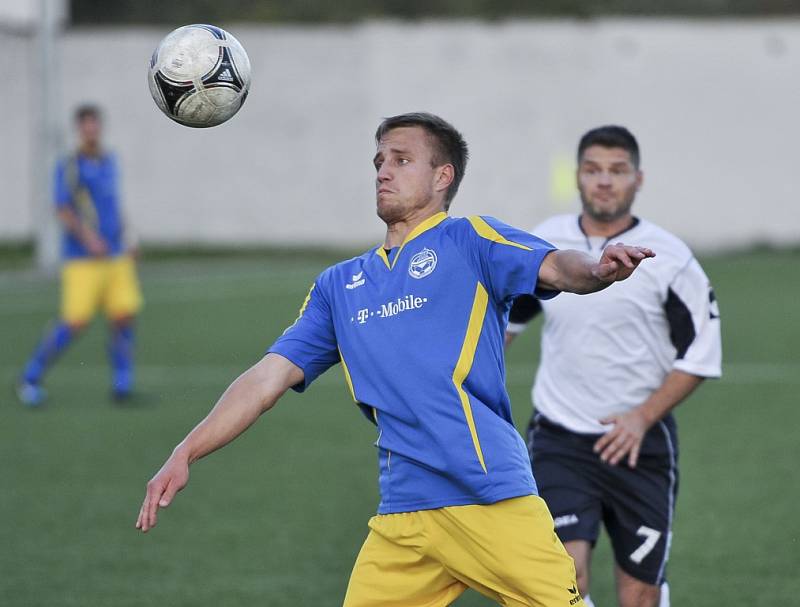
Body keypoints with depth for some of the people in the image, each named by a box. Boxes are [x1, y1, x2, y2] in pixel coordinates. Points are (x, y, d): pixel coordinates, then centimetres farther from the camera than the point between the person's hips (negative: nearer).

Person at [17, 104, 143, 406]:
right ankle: (30, 378, 5)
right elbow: (63, 212, -14)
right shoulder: (69, 166, -7)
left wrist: (124, 240, 22)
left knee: (124, 316, -8)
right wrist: (88, 237, -28)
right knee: (75, 322, -11)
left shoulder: (109, 160, 14)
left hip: (116, 256, 6)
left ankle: (122, 384, 1)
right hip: (83, 261, -6)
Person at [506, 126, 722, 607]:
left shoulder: (670, 259, -6)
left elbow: (701, 354, -3)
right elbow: (506, 317, 19)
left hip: (641, 445, -1)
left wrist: (644, 416, -14)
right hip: (559, 441, 1)